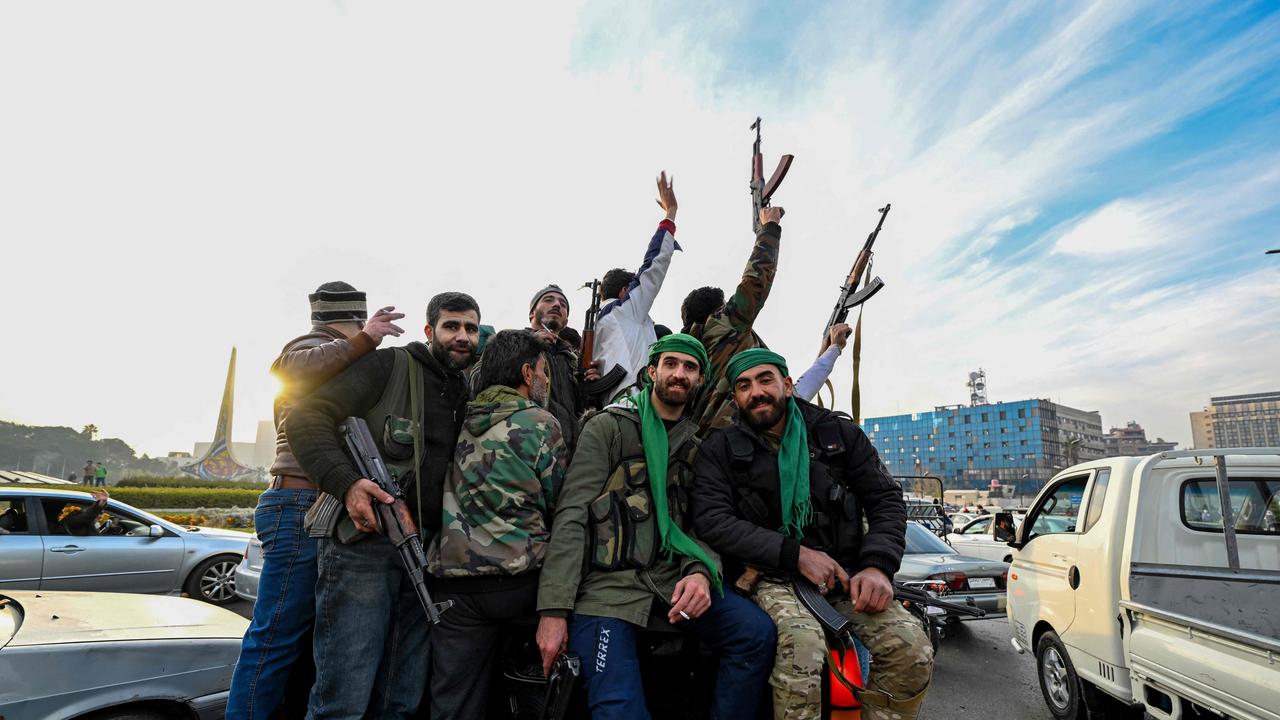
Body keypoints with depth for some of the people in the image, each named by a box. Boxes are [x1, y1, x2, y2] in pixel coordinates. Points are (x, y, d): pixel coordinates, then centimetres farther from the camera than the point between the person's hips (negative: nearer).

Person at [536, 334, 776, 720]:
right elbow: (572, 516, -7)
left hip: (672, 579, 4)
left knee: (757, 632, -14)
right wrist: (554, 608, -15)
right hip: (608, 581, -4)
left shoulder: (699, 446, 14)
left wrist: (701, 572, -16)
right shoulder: (609, 426, 0)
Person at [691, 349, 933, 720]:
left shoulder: (839, 433, 10)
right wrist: (796, 554, -15)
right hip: (772, 577, -2)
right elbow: (712, 520, -7)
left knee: (911, 647, -22)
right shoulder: (721, 449, 4)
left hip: (846, 574, 3)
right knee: (802, 643, -34)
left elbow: (886, 499, 9)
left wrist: (878, 565, -10)